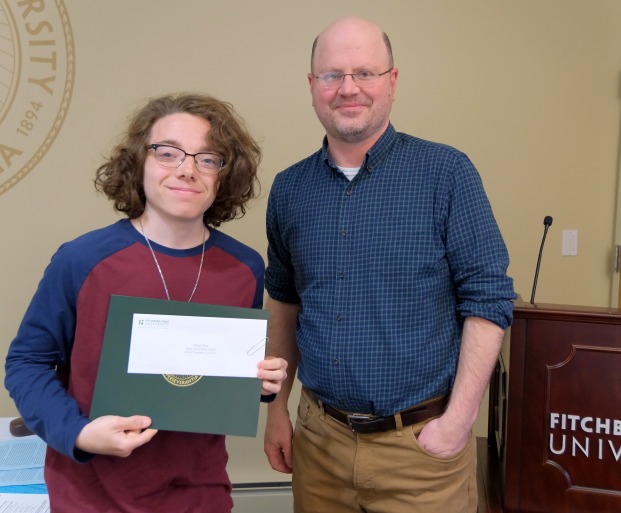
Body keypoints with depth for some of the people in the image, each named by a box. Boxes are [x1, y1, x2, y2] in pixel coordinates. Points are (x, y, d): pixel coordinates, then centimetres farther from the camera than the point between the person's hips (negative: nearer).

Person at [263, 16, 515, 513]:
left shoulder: (447, 173, -10)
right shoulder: (289, 188, 1)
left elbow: (488, 298, -9)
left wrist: (458, 421, -13)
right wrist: (277, 407, 9)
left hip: (423, 441, -3)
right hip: (318, 436, 4)